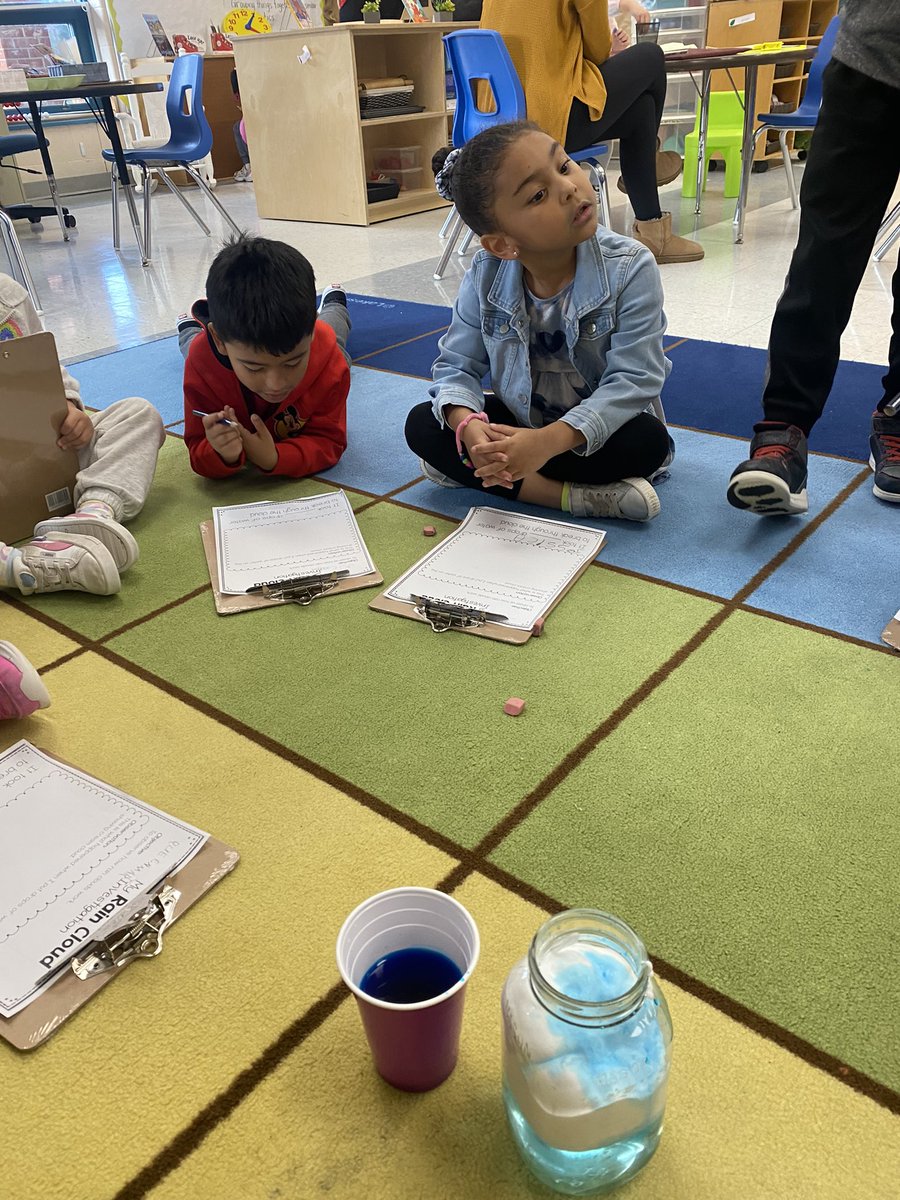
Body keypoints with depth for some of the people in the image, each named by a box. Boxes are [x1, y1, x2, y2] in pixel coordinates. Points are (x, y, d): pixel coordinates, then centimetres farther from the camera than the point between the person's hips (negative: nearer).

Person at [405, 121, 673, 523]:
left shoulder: (630, 268, -21)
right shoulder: (485, 276, -12)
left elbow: (633, 379, -25)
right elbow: (457, 366, -8)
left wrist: (549, 441, -39)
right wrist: (468, 425, -33)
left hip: (599, 427, -3)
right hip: (518, 422, 3)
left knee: (648, 440, -34)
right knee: (421, 424, -18)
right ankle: (580, 496, -27)